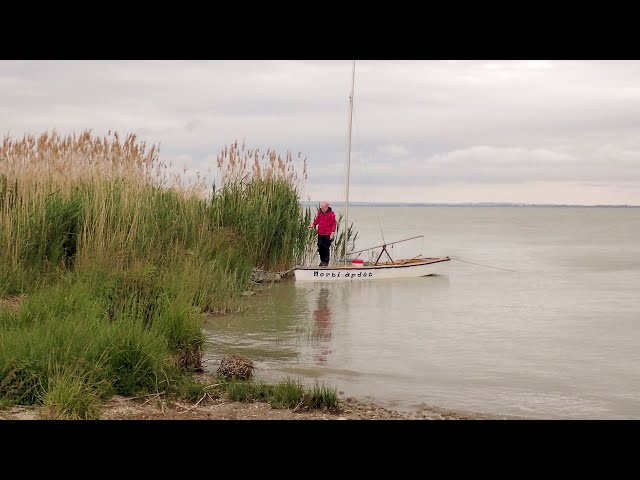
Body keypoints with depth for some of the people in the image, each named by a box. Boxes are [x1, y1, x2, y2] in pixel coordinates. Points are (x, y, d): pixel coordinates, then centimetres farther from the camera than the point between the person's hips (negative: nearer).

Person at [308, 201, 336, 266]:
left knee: (326, 247, -1)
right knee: (320, 247, 6)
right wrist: (312, 225, 0)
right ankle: (322, 260, 19)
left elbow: (333, 224, -7)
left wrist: (332, 233, -14)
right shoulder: (320, 212, 7)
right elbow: (317, 220, 17)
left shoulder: (331, 214, -8)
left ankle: (326, 261, 7)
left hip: (328, 234, -5)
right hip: (320, 233, 5)